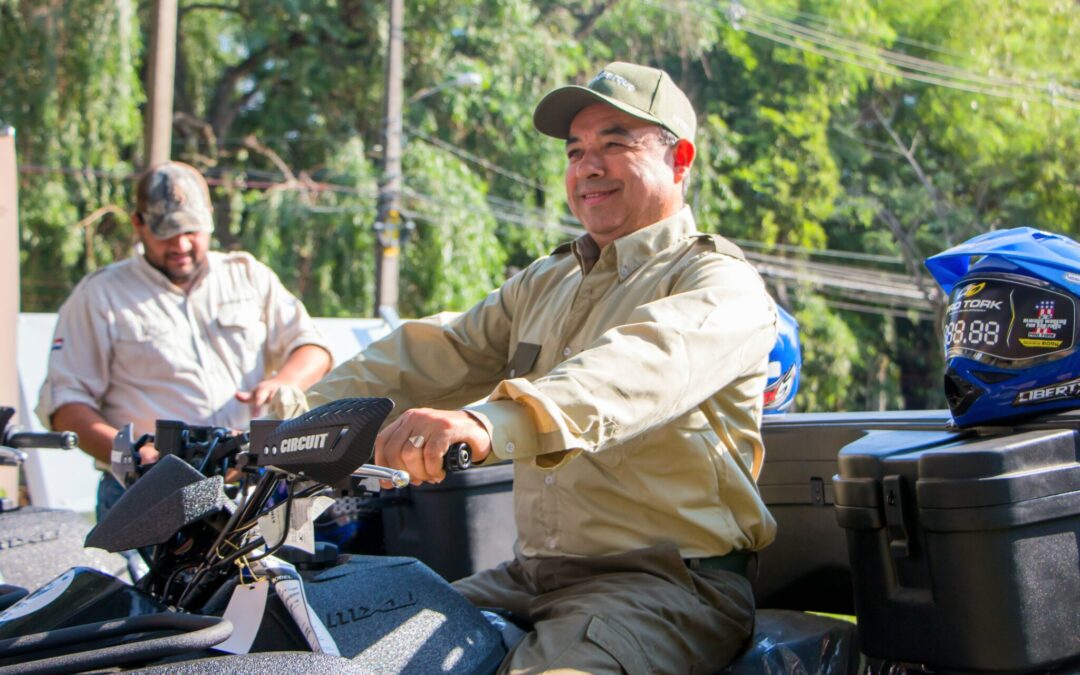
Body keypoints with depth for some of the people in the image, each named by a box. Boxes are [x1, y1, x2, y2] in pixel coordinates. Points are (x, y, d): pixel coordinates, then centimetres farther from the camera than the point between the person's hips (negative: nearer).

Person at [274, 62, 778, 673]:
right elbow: (433, 356, 13)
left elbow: (646, 365, -27)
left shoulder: (720, 284, -5)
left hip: (667, 582, -7)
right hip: (532, 573, 7)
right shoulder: (546, 282, 22)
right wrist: (294, 418, -2)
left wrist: (490, 425, -45)